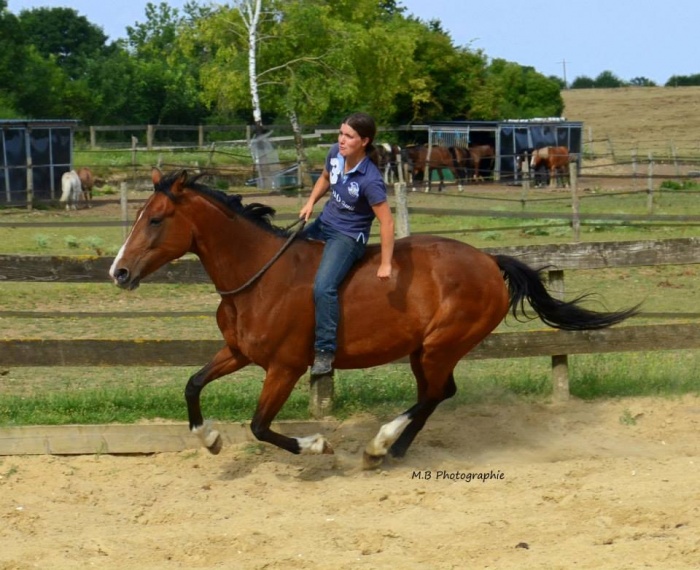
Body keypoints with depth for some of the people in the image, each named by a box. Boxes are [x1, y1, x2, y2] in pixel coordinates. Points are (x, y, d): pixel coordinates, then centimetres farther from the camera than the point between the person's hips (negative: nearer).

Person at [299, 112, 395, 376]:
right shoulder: (335, 154, -7)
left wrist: (385, 265, -23)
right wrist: (311, 202, 1)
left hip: (348, 236, -9)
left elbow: (387, 222, -25)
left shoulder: (370, 180, -28)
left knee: (323, 287, -28)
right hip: (324, 223, 9)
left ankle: (325, 351, -19)